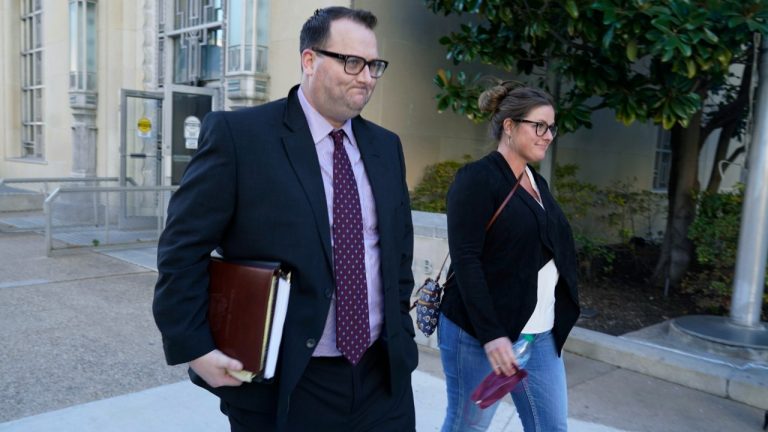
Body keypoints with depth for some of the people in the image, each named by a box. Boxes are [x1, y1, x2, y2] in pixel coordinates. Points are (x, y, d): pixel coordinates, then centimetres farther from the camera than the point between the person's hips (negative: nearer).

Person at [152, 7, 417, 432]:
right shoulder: (238, 133, -11)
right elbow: (183, 247, -10)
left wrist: (397, 326, 11)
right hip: (281, 385, -4)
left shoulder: (386, 145, 6)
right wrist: (194, 348, -13)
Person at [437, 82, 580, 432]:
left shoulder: (537, 182, 13)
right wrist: (491, 334, -23)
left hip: (540, 334, 8)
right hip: (480, 331, -7)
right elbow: (465, 260, -18)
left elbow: (552, 251, 16)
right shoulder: (476, 178, -11)